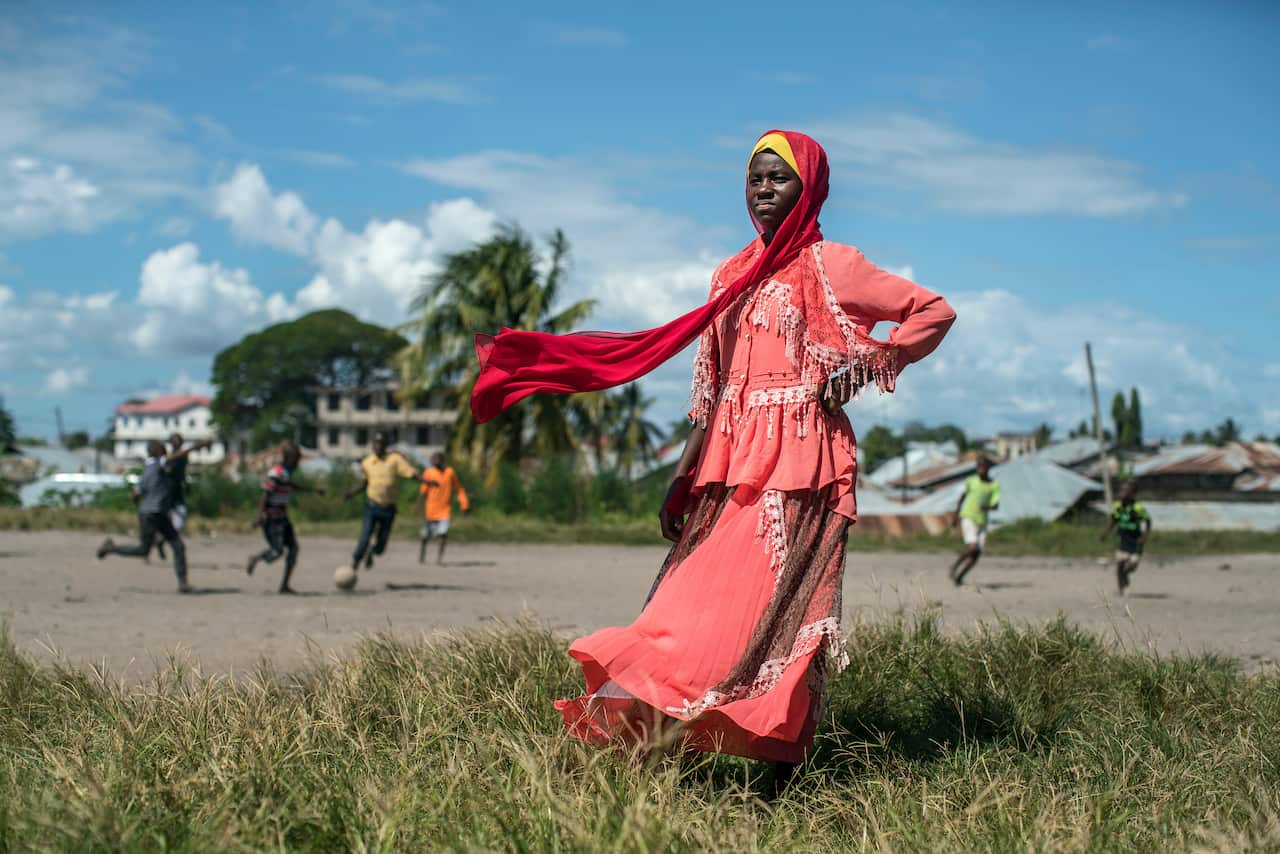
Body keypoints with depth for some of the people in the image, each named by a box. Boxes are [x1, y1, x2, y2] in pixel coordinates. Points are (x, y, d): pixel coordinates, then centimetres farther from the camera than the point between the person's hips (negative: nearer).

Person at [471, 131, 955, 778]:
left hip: (797, 462, -6)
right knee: (702, 601, -3)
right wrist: (681, 483, 13)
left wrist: (863, 367, -6)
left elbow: (934, 311, 5)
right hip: (730, 468, 6)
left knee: (777, 607, -13)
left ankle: (786, 773, -11)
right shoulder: (732, 277, 18)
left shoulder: (831, 267, 3)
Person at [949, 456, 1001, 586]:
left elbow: (996, 505, -7)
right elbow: (963, 496, 17)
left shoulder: (994, 485, 0)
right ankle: (955, 565, 4)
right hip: (968, 517, -2)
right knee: (972, 547, -20)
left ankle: (959, 577, 13)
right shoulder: (971, 481, 1)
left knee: (977, 553, -1)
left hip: (982, 521, 2)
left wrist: (988, 507, -29)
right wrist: (956, 513, 21)